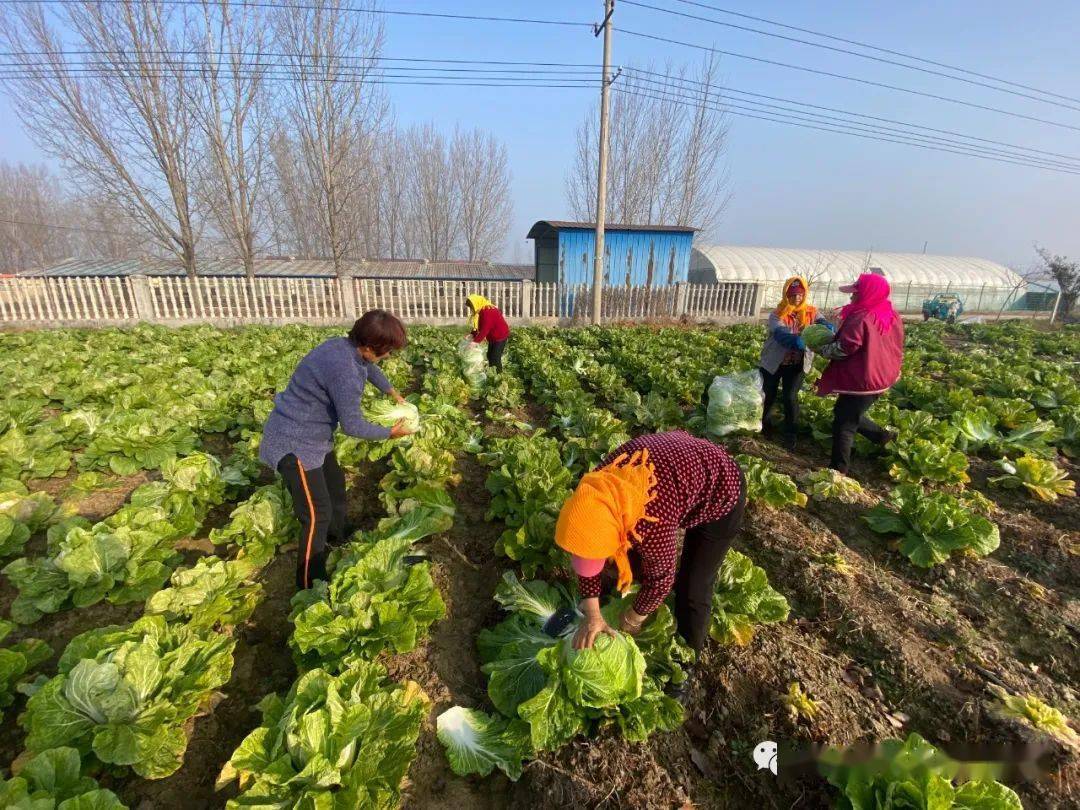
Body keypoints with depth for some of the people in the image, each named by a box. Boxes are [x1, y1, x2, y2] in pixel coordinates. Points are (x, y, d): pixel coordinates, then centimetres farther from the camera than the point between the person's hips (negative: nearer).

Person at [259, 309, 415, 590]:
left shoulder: (345, 346, -5)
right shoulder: (344, 369, -34)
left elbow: (369, 368, 19)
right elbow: (352, 425, -24)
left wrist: (394, 393, 24)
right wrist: (391, 433, -10)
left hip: (313, 435, 10)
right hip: (294, 444, -10)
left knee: (335, 485, 26)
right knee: (317, 514, -3)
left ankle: (339, 538, 51)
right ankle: (310, 585, 15)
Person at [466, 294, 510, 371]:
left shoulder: (488, 312, -27)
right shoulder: (482, 311, 4)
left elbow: (484, 330, -31)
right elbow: (479, 326, 10)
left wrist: (475, 341, -28)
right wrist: (472, 335, -3)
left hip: (500, 336, -10)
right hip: (492, 337, 10)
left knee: (495, 358, -8)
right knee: (489, 356, 14)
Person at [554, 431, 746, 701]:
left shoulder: (653, 522, -42)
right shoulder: (593, 489, -24)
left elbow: (661, 577, -23)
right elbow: (586, 547, -11)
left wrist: (634, 617, -5)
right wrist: (592, 614, -9)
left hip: (720, 492, -5)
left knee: (693, 588, 0)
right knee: (634, 555, 9)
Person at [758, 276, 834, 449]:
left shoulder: (811, 312, -1)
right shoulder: (777, 314, -11)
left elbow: (822, 322, -18)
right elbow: (779, 333, -28)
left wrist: (828, 327, -42)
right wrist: (795, 340, -47)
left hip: (797, 364, 1)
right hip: (773, 362, -1)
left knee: (791, 397, -5)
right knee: (768, 395, 10)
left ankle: (790, 433, 14)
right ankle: (764, 425, 36)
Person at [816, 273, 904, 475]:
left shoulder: (861, 319, -24)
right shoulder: (892, 315, 5)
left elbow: (842, 349, -23)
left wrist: (821, 349, -7)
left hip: (860, 381, -9)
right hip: (882, 377, 9)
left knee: (844, 424, 1)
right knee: (852, 415, 29)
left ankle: (838, 471, 8)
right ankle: (886, 437, 34)